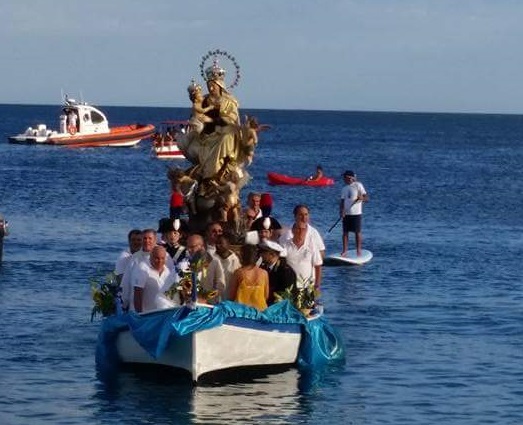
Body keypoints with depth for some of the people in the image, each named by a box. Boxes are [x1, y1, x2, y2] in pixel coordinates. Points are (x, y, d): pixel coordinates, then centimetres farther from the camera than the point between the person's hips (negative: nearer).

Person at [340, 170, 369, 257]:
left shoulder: (358, 186, -4)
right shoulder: (344, 189, 14)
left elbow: (366, 198, -7)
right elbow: (342, 201, 12)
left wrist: (361, 198, -29)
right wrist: (341, 211, -4)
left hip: (356, 213, -5)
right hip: (346, 213, 5)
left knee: (357, 232, 0)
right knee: (345, 232, 4)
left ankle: (358, 250, 8)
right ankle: (344, 250, 10)